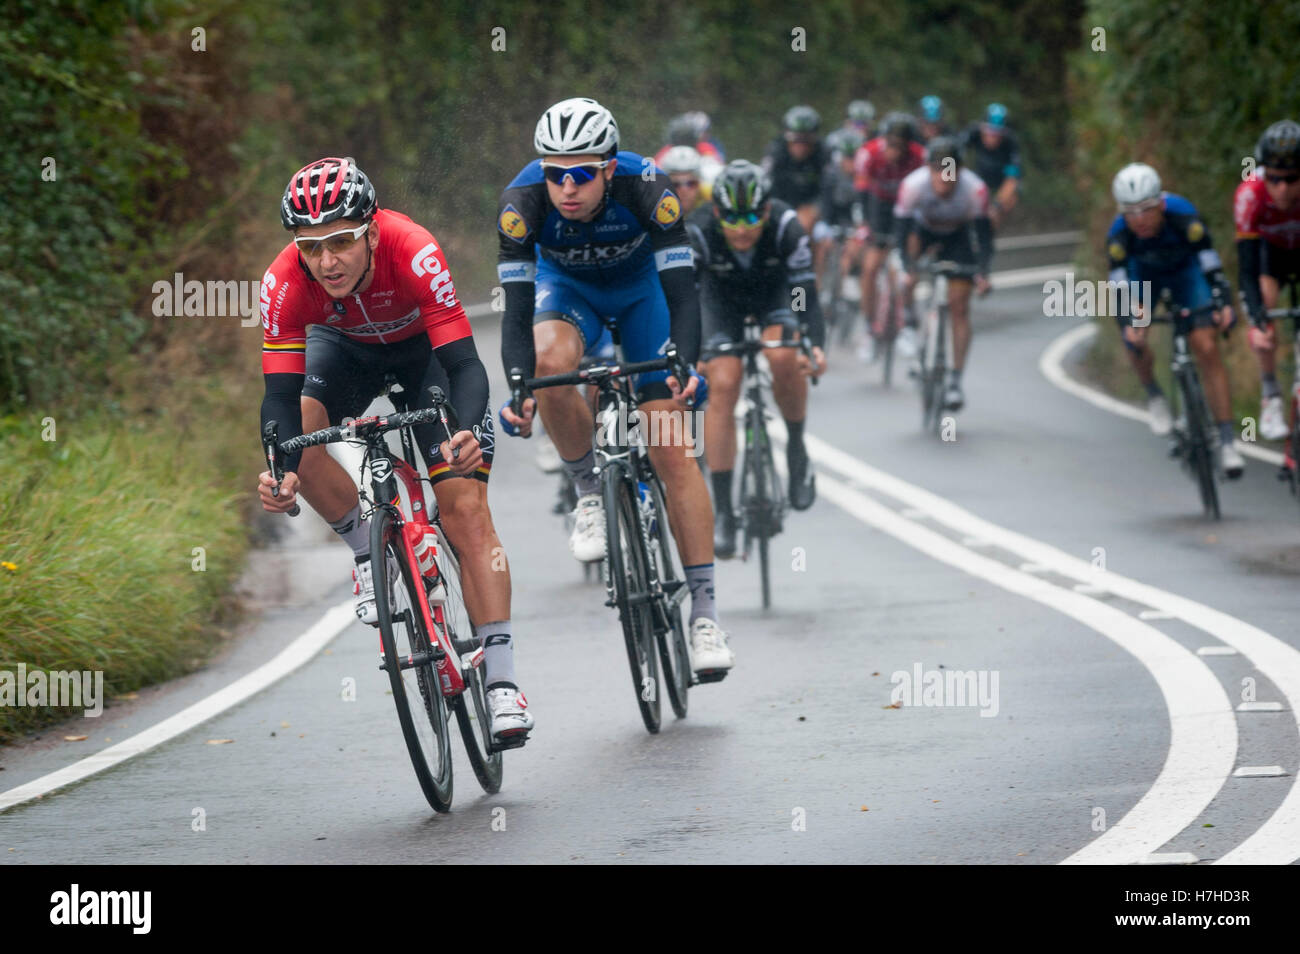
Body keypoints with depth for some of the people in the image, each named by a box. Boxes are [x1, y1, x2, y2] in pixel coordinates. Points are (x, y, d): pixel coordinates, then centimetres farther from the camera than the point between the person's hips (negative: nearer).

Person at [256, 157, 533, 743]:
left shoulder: (413, 253, -39)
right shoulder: (285, 283, -33)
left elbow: (464, 364, -41)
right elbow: (280, 392, -34)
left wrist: (466, 433, -60)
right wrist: (280, 471, -52)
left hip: (425, 346, -2)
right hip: (345, 347, 3)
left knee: (465, 507, -15)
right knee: (300, 428, -30)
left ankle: (502, 682, -15)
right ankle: (368, 550, -3)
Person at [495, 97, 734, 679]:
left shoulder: (646, 189, -34)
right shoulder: (523, 200, -32)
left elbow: (682, 292, -35)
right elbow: (517, 310, -33)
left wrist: (687, 368, -52)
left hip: (641, 287, -1)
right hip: (567, 286, 1)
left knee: (672, 451, -10)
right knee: (551, 362, -35)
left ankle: (704, 610, -5)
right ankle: (589, 493, -10)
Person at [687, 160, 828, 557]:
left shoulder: (786, 226, -33)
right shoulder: (697, 233, -33)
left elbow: (805, 292, -36)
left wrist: (815, 345, -53)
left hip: (775, 295, 0)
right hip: (723, 300, 0)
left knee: (782, 357, -30)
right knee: (722, 387, -16)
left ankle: (797, 449, -4)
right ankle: (722, 510, -10)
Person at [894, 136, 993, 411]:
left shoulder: (975, 189, -34)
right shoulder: (913, 184, -34)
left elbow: (983, 234, -31)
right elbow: (902, 229, -33)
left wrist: (982, 273, -42)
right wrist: (908, 268, -44)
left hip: (958, 236, -2)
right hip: (924, 229, 2)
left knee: (959, 307, -9)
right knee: (911, 244, -30)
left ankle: (955, 379, -2)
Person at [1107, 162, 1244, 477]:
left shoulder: (1183, 217, -38)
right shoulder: (1119, 235, -34)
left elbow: (1211, 265, -38)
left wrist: (1223, 304, -54)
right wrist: (1128, 323, -54)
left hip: (1185, 270, -2)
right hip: (1144, 272, 2)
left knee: (1206, 348, -16)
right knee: (1134, 339, -19)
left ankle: (1227, 443, -14)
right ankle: (1153, 394, 18)